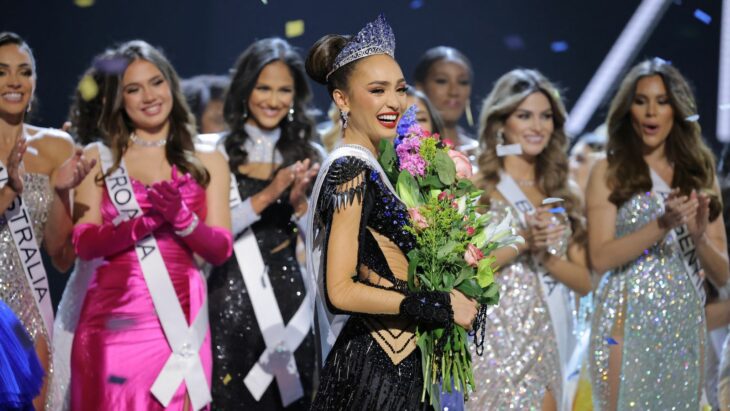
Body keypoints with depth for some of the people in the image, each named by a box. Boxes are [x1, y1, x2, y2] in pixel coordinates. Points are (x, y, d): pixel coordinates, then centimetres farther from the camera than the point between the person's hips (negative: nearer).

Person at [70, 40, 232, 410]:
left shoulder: (207, 162, 10)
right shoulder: (99, 158, 9)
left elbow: (221, 249, 2)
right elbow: (83, 243, -3)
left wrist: (180, 217, -16)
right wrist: (143, 223, -18)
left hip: (178, 320, 0)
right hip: (112, 319, 0)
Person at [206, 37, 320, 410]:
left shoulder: (305, 155, 9)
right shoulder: (219, 153, -2)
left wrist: (299, 202, -10)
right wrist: (267, 195, -17)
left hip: (288, 296, 3)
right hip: (231, 295, -3)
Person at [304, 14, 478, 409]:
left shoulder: (361, 167, 13)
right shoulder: (352, 171, -14)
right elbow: (341, 290, -20)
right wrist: (441, 306, -15)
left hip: (393, 360, 9)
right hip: (374, 368, -9)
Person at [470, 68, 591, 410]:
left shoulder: (561, 193, 12)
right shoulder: (476, 185, -2)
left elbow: (584, 281, 8)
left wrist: (544, 254, -9)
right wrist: (521, 242, -18)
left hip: (547, 343, 5)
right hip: (497, 340, -5)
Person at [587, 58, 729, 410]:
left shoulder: (700, 173, 10)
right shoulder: (609, 172, 1)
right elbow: (600, 257, -10)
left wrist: (699, 235, -12)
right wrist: (663, 225, -20)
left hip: (686, 325, 4)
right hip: (629, 320, -3)